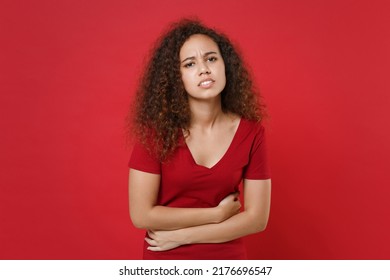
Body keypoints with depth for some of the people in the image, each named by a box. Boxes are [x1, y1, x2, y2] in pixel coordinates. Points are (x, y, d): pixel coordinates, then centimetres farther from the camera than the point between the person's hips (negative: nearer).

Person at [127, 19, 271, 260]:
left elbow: (257, 218, -11)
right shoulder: (157, 129, -16)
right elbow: (141, 214, -16)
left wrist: (180, 235, -14)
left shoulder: (251, 131, -11)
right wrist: (216, 214, -15)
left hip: (228, 257, 1)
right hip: (165, 258, -1)